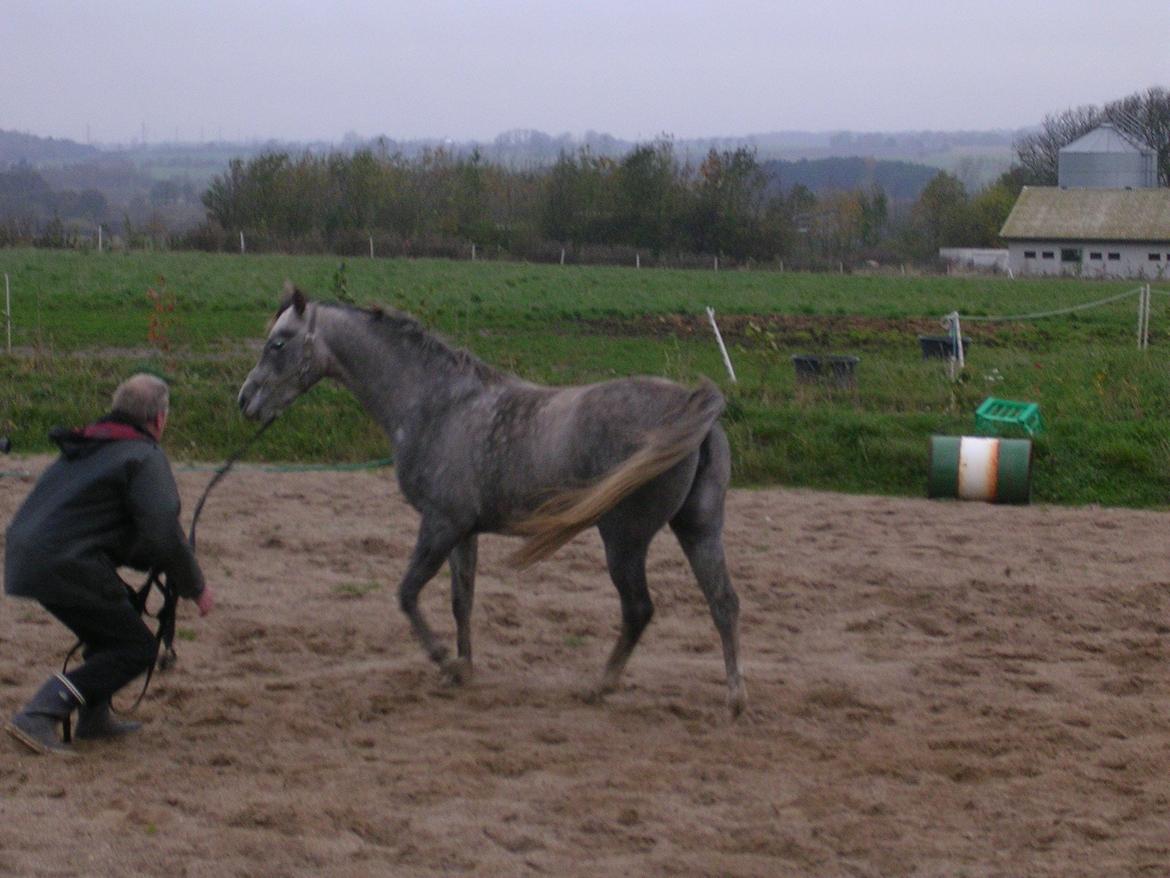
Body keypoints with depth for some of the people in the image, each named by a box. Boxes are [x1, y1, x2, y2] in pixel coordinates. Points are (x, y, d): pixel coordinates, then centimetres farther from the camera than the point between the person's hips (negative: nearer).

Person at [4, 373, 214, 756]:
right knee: (136, 648, 0)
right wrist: (196, 588, -2)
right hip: (65, 566, -9)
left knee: (113, 620, 28)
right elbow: (163, 534, -16)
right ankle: (38, 717, -12)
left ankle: (94, 717, 25)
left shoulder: (87, 447, 22)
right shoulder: (145, 456, -6)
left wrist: (160, 564, 27)